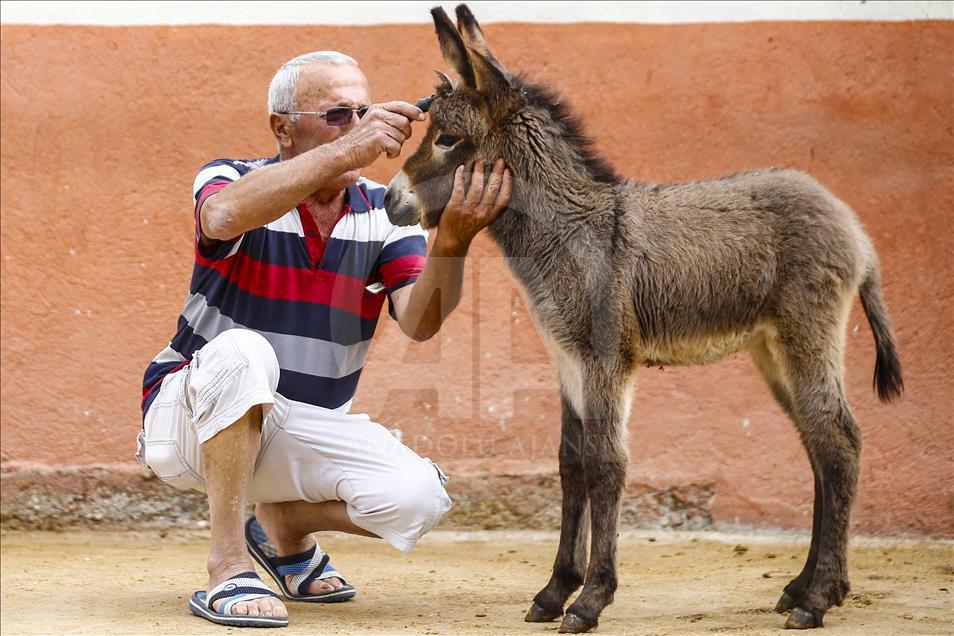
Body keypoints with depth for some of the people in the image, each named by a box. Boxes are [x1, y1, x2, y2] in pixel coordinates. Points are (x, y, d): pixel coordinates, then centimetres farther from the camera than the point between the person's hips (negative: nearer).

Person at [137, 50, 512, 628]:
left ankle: (283, 525, 10)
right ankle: (228, 564, -27)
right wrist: (343, 153, -47)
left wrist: (451, 243, -38)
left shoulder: (384, 214, -1)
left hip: (304, 430, 4)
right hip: (189, 418, -4)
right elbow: (226, 216, -38)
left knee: (418, 497, -21)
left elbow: (420, 322, -18)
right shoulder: (232, 179, -11)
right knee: (242, 352, -37)